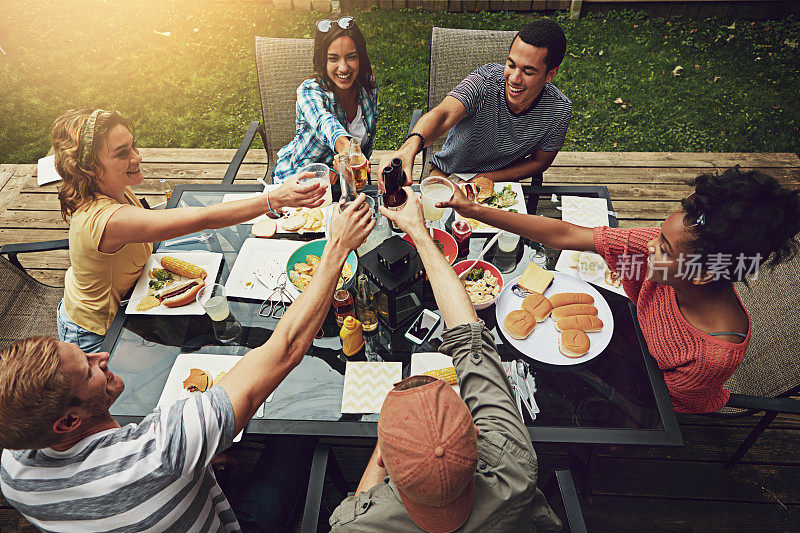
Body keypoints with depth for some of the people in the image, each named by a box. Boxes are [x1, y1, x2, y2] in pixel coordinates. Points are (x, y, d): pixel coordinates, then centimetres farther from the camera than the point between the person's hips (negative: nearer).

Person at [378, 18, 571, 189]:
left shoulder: (560, 110, -17)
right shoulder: (487, 79, -27)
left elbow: (539, 161, -4)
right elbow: (443, 115, -43)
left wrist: (486, 179, -17)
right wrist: (409, 148, -66)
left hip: (499, 178, 2)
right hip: (448, 171, -2)